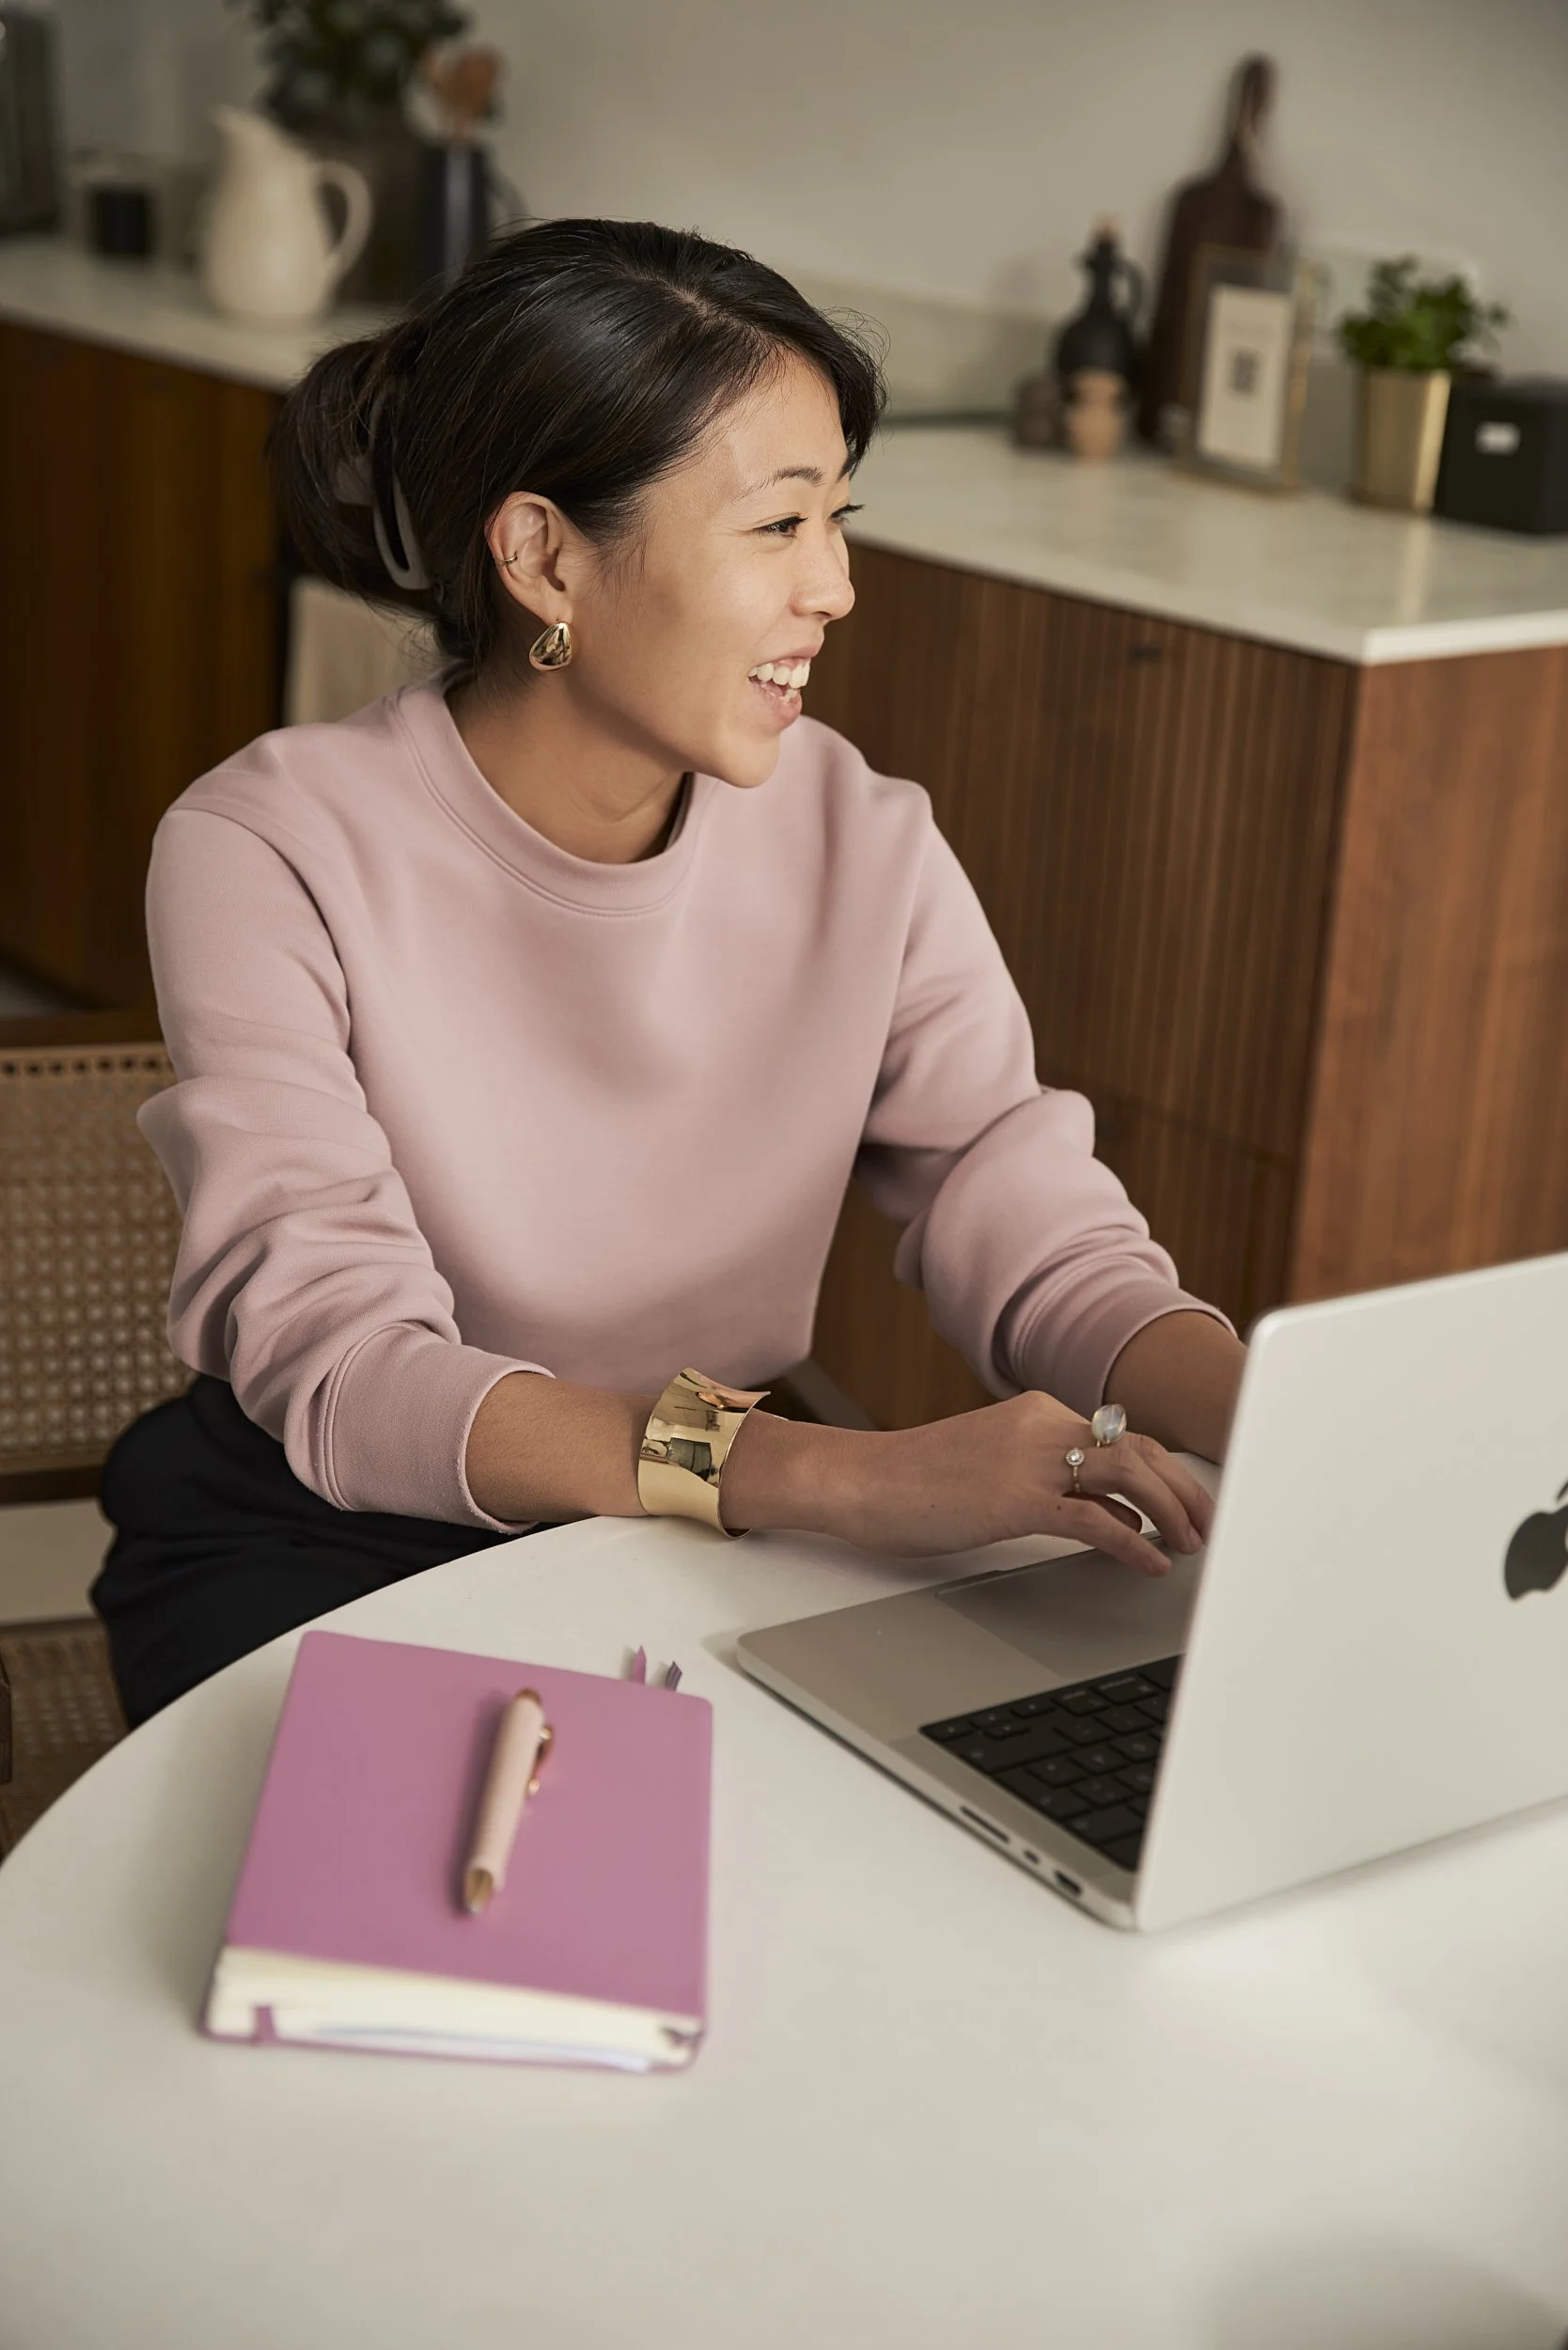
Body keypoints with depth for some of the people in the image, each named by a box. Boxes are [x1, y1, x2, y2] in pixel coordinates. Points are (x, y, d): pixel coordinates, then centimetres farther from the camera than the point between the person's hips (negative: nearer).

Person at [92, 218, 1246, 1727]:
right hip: (320, 1548, -4)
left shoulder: (860, 842, -4)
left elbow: (1042, 1241, -9)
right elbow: (337, 1367, -27)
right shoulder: (270, 856, -18)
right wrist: (846, 1474, -40)